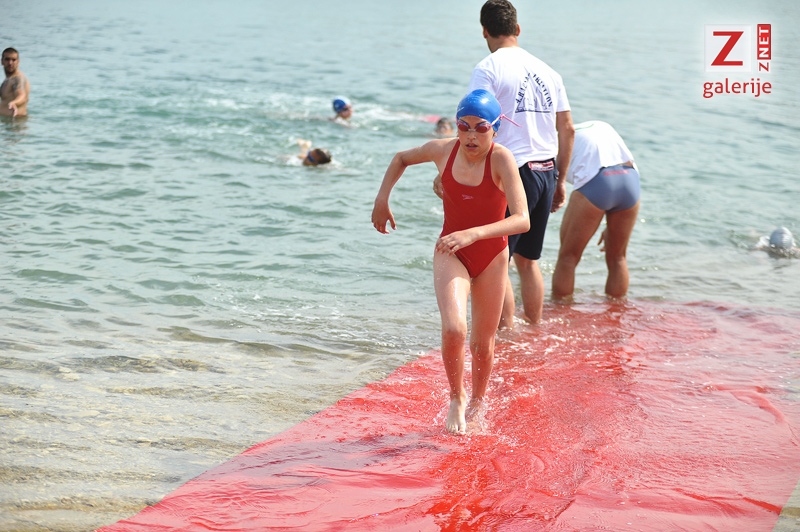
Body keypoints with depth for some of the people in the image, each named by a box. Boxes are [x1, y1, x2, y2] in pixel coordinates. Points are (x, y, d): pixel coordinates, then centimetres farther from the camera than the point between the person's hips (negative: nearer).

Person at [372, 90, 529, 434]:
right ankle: (456, 399, 4)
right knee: (453, 329, -23)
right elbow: (402, 159, 12)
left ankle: (476, 403, 42)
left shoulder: (501, 159, -22)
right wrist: (382, 199, 4)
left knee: (482, 344, 12)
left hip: (491, 257, -1)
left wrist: (473, 234, -44)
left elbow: (521, 220, -33)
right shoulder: (442, 150, -12)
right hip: (451, 254, 1)